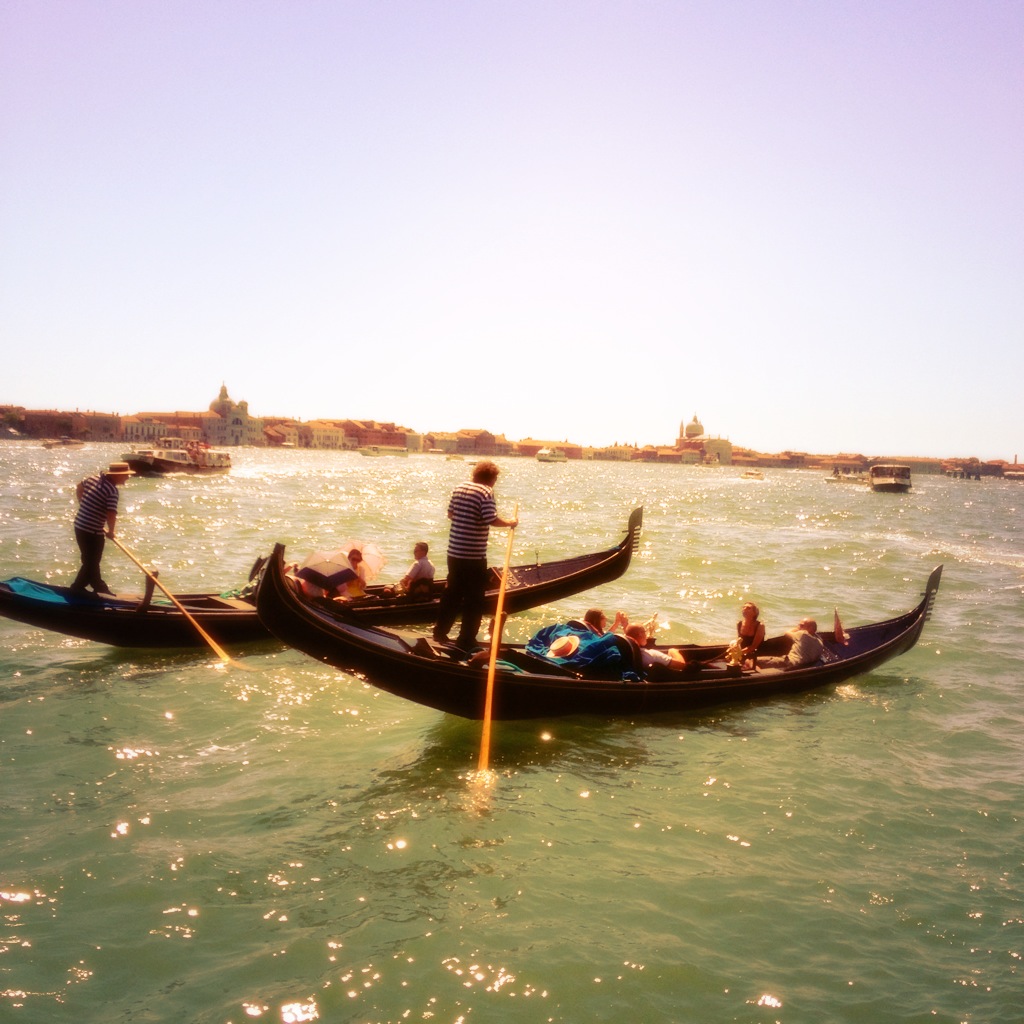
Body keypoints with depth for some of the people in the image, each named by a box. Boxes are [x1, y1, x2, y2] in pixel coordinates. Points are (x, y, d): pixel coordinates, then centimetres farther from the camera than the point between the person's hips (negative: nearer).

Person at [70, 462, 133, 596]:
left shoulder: (95, 477, 4)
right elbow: (111, 515, -25)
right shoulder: (112, 490, -21)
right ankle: (77, 588, 17)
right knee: (91, 563, 8)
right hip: (92, 532, -9)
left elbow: (79, 486, 23)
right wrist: (111, 531, -8)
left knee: (92, 560, 22)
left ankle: (99, 587, 35)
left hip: (79, 526, 9)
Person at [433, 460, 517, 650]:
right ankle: (466, 640, 8)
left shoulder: (459, 488, 8)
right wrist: (510, 523, -5)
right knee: (474, 599, 4)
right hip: (474, 556, -7)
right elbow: (491, 520, -20)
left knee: (452, 592, 20)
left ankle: (440, 631, 26)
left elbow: (450, 513, 13)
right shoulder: (486, 492, -13)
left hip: (454, 551, 7)